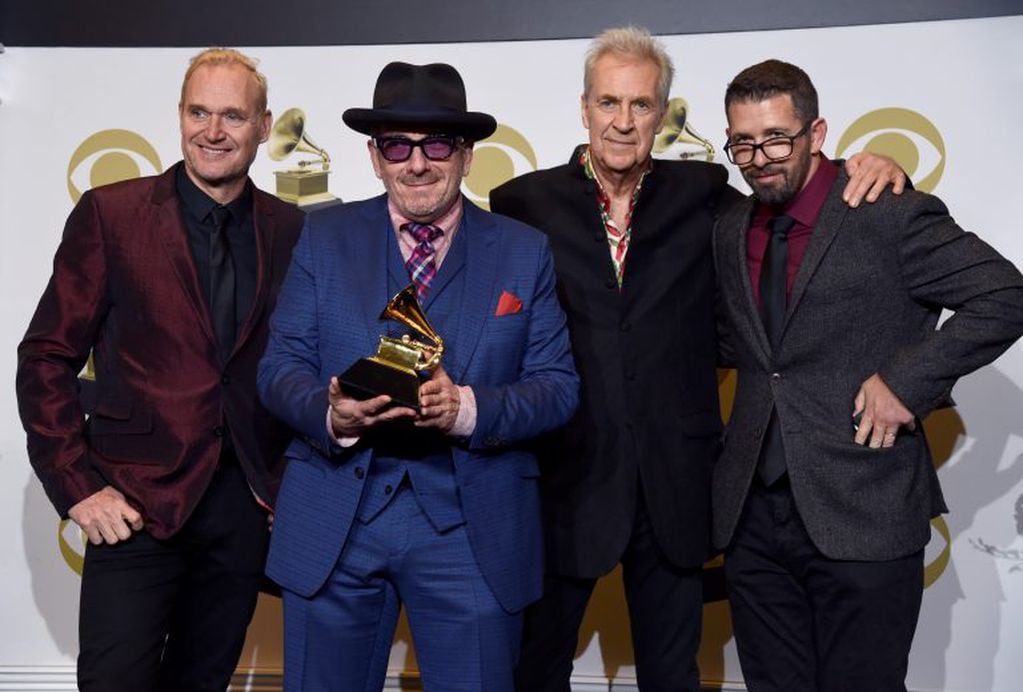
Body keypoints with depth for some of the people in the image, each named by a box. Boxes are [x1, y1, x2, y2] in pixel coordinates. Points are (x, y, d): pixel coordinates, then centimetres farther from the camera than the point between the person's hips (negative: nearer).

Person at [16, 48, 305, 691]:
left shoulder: (291, 229, 5)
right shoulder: (110, 213, -2)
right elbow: (47, 359, -2)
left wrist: (292, 476, 1)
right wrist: (78, 488, -8)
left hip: (247, 509, 3)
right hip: (136, 507, -2)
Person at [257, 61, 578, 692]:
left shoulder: (525, 251, 3)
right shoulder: (325, 236, 4)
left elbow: (558, 385, -2)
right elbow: (281, 367, 2)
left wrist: (469, 409, -21)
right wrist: (331, 415, -20)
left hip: (473, 528, 0)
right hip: (336, 521, 1)